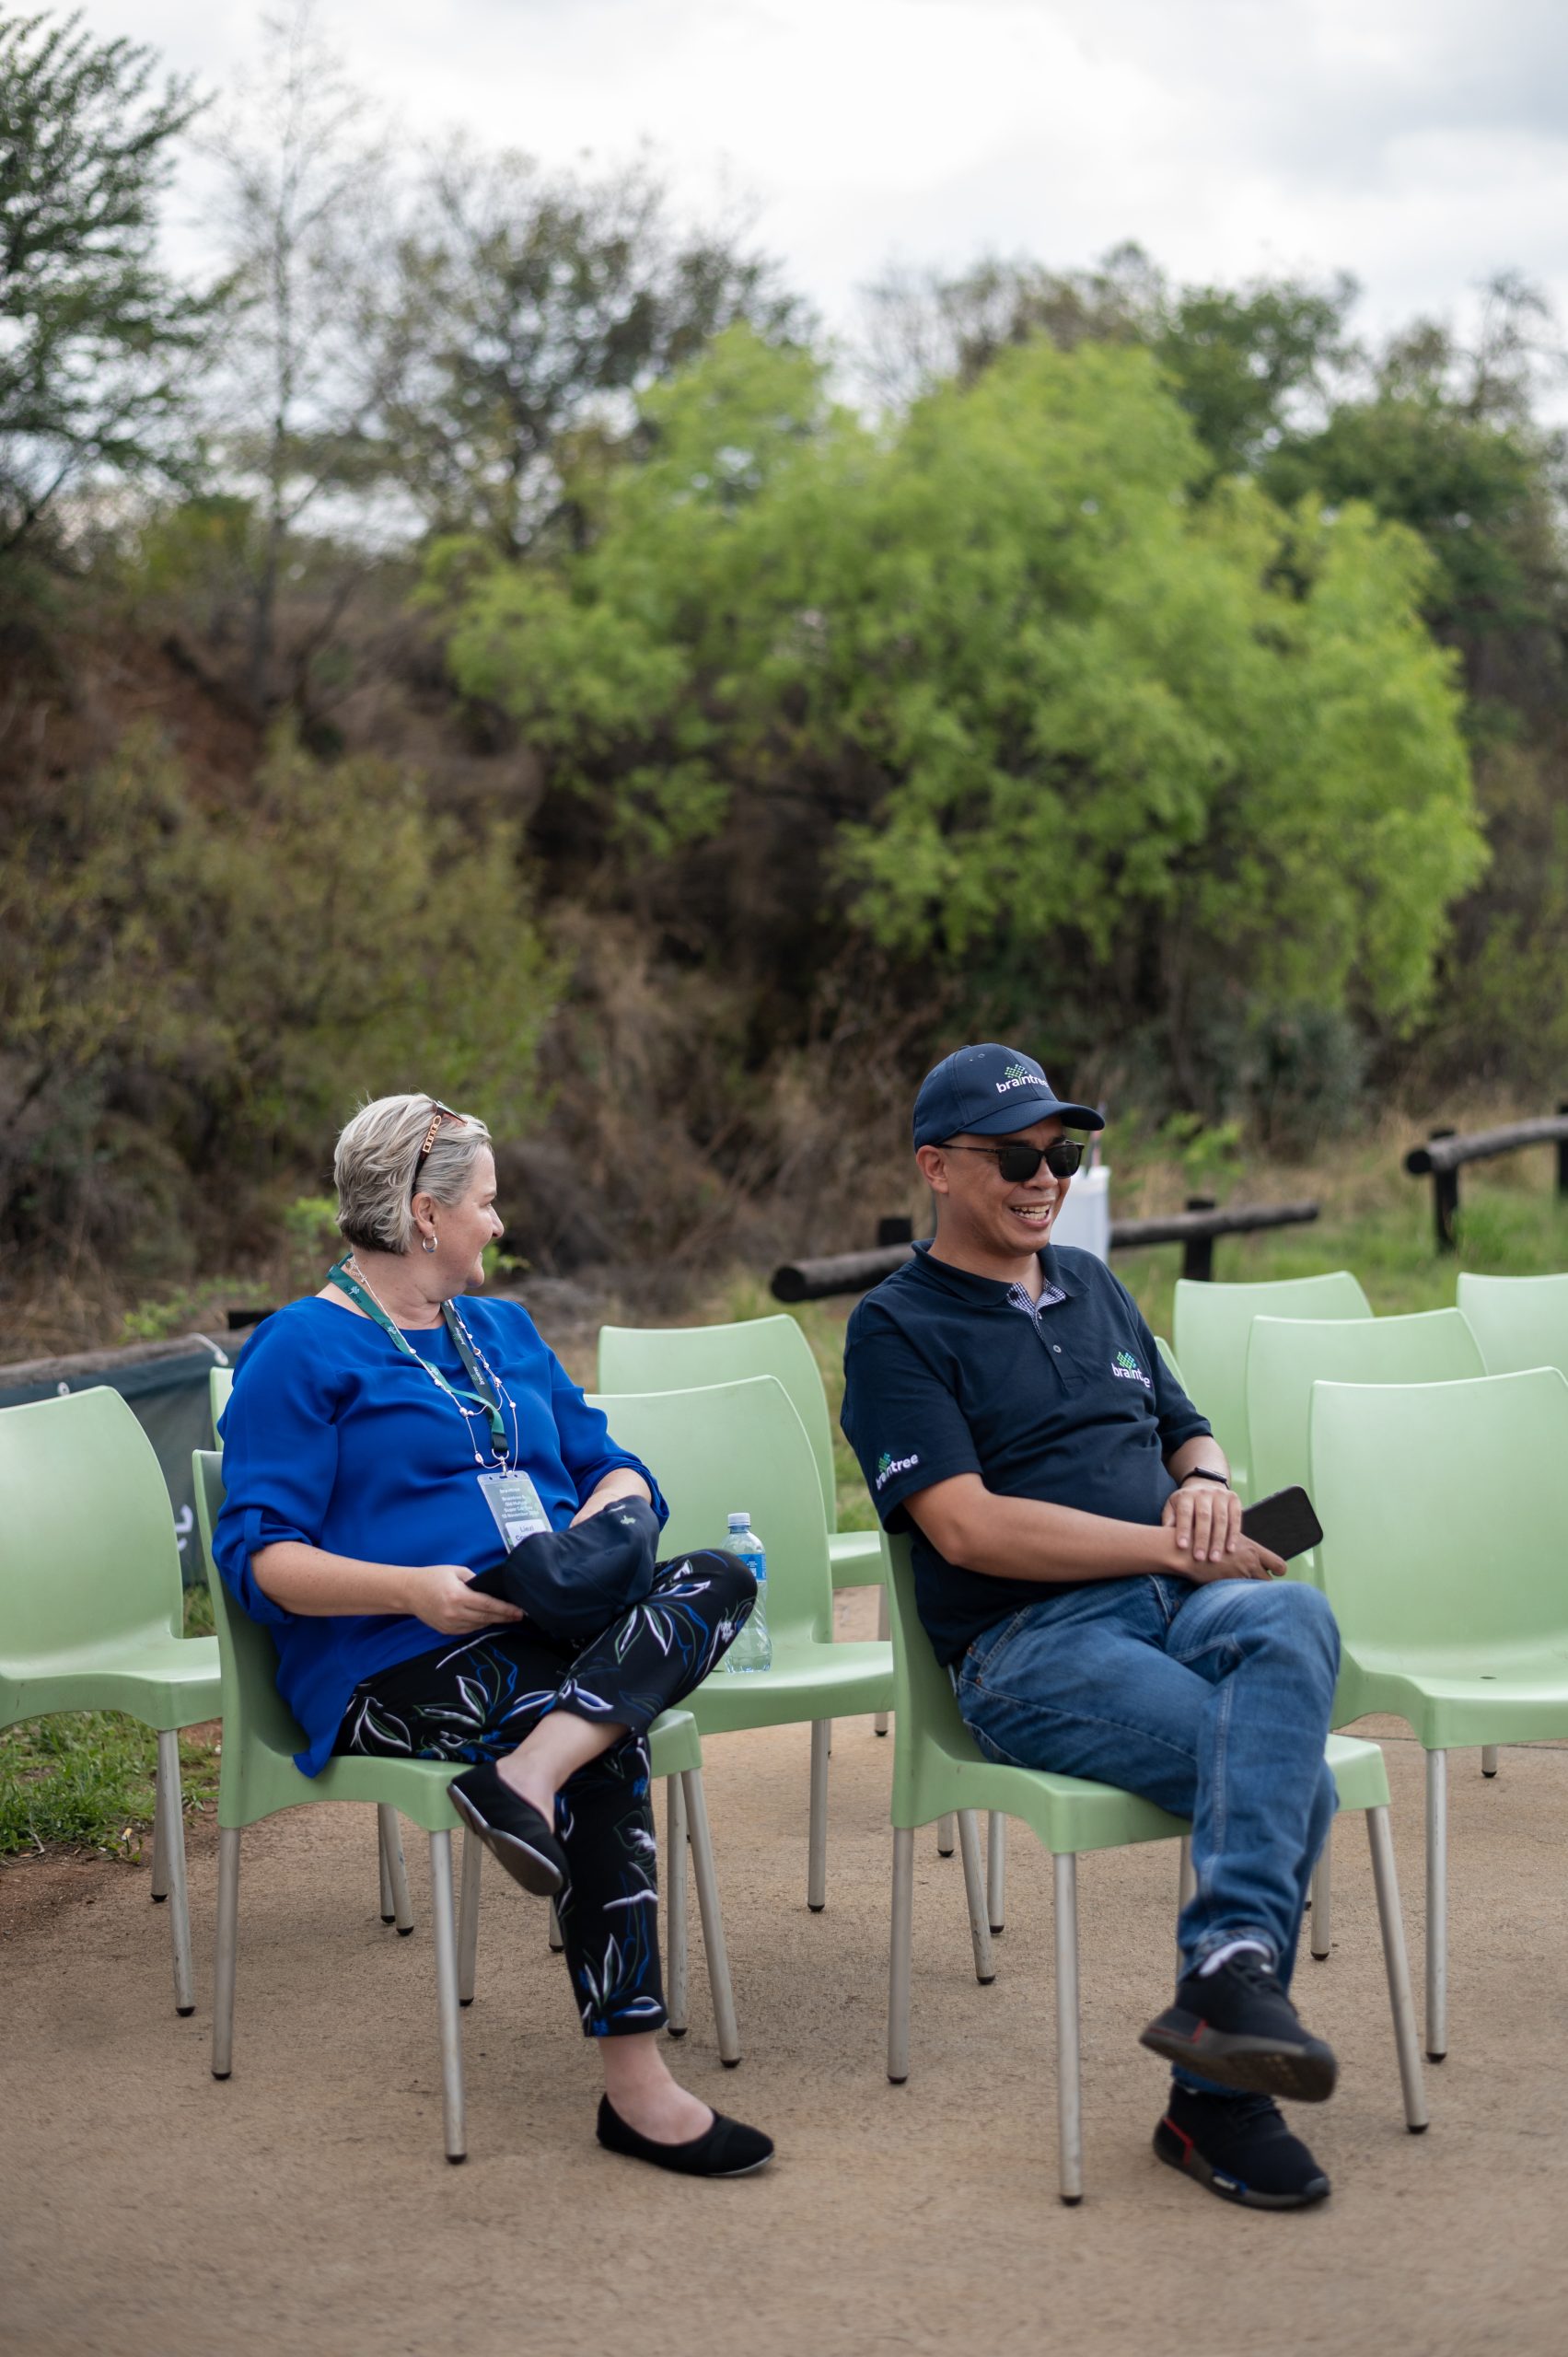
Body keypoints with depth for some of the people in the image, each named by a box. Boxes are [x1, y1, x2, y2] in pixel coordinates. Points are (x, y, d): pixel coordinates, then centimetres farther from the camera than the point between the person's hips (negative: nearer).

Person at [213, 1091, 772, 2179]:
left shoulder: (505, 1331, 25)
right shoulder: (303, 1352, 2)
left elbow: (616, 1468, 21)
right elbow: (257, 1554, -7)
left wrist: (600, 1528, -4)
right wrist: (413, 1589, -22)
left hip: (554, 1633, 7)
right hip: (394, 1674, -7)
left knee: (720, 1579, -23)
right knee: (612, 1741, -32)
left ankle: (525, 1776, -41)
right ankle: (635, 2084, -35)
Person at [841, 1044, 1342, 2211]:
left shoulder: (1094, 1288, 25)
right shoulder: (898, 1327, 3)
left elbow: (1187, 1431, 33)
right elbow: (969, 1527, -9)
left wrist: (1207, 1482, 6)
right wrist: (1173, 1548, -10)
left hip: (1176, 1600, 5)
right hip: (1030, 1644, -5)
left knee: (1293, 1619, -33)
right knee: (1291, 1776, -29)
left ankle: (1230, 1971, -37)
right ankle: (1215, 2096, -24)